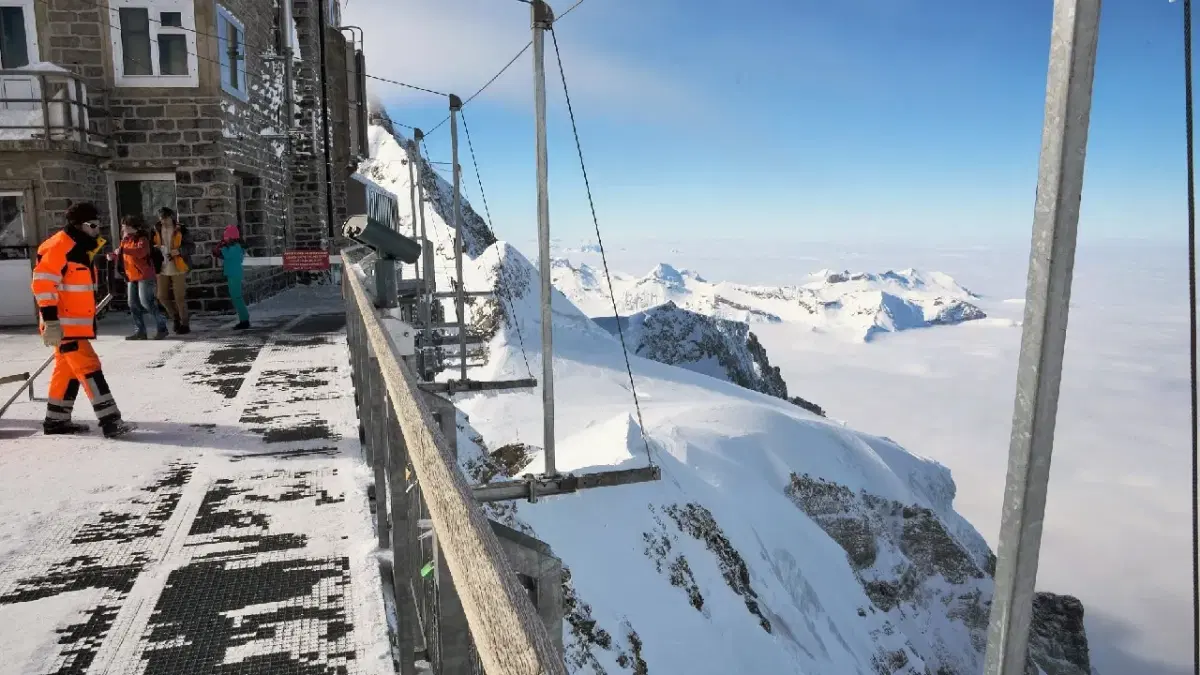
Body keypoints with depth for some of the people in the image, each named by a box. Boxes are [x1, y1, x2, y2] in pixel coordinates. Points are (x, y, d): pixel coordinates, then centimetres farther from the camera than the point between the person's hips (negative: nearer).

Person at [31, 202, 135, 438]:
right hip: (64, 323, -10)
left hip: (77, 322, 10)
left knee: (68, 369, 15)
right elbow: (43, 282, -22)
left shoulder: (82, 248, 15)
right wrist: (50, 321, -25)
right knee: (88, 366, -13)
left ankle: (56, 419, 25)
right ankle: (109, 419, -15)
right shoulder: (59, 246, -15)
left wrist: (90, 319, 26)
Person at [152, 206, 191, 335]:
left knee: (179, 297, -2)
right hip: (162, 268, 4)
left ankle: (184, 325, 9)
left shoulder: (180, 230, -6)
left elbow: (190, 247, -5)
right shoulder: (157, 230, 6)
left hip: (177, 268, -4)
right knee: (162, 296, 5)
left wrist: (179, 251, -22)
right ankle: (175, 317, 29)